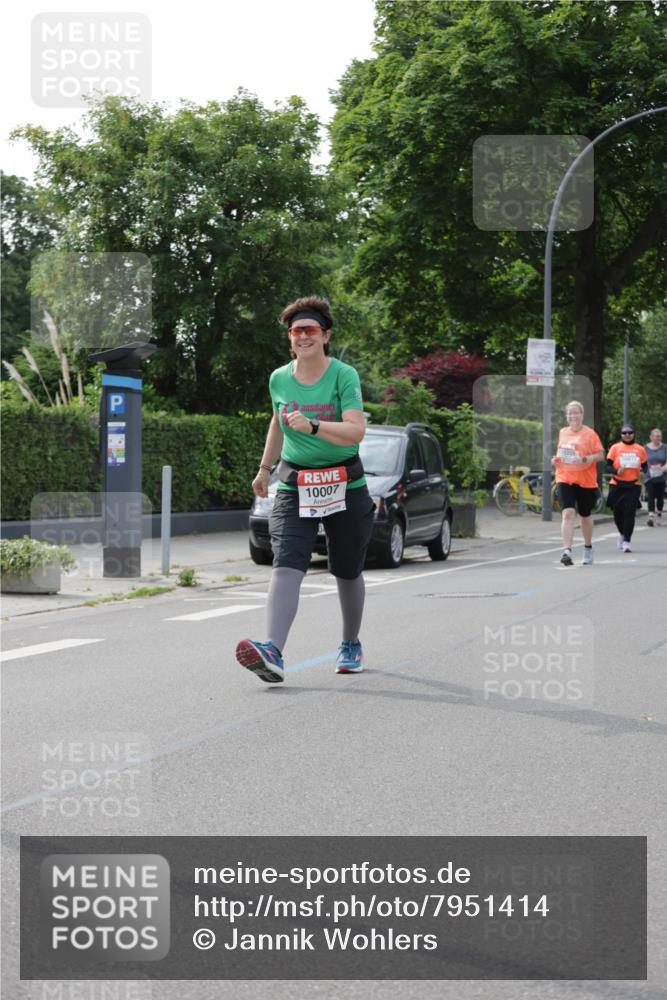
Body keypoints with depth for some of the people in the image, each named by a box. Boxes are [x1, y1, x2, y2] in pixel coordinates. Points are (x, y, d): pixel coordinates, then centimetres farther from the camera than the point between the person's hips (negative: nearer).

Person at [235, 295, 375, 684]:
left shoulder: (344, 375, -9)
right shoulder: (279, 379, 5)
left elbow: (356, 431, -21)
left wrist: (312, 426, -35)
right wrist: (264, 468, 27)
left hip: (344, 487, -2)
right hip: (294, 487, 2)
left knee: (347, 572, 11)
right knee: (287, 567, -17)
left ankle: (351, 644, 35)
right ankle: (274, 654, -31)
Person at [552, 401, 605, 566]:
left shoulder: (589, 433, -6)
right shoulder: (563, 432, 9)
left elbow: (600, 455, -8)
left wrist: (585, 459, -24)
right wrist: (556, 459, 2)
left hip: (585, 481, -2)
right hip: (565, 479, 2)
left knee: (585, 516, 14)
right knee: (568, 513, -16)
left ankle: (588, 548, 36)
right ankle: (567, 551, -24)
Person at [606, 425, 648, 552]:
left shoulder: (639, 449, 7)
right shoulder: (615, 448, 2)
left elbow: (645, 466, 13)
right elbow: (608, 465, -1)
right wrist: (616, 471, -20)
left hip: (633, 486, 0)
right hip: (617, 485, 0)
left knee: (630, 513, -9)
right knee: (617, 512, 5)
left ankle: (626, 541, -6)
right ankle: (622, 533, 34)